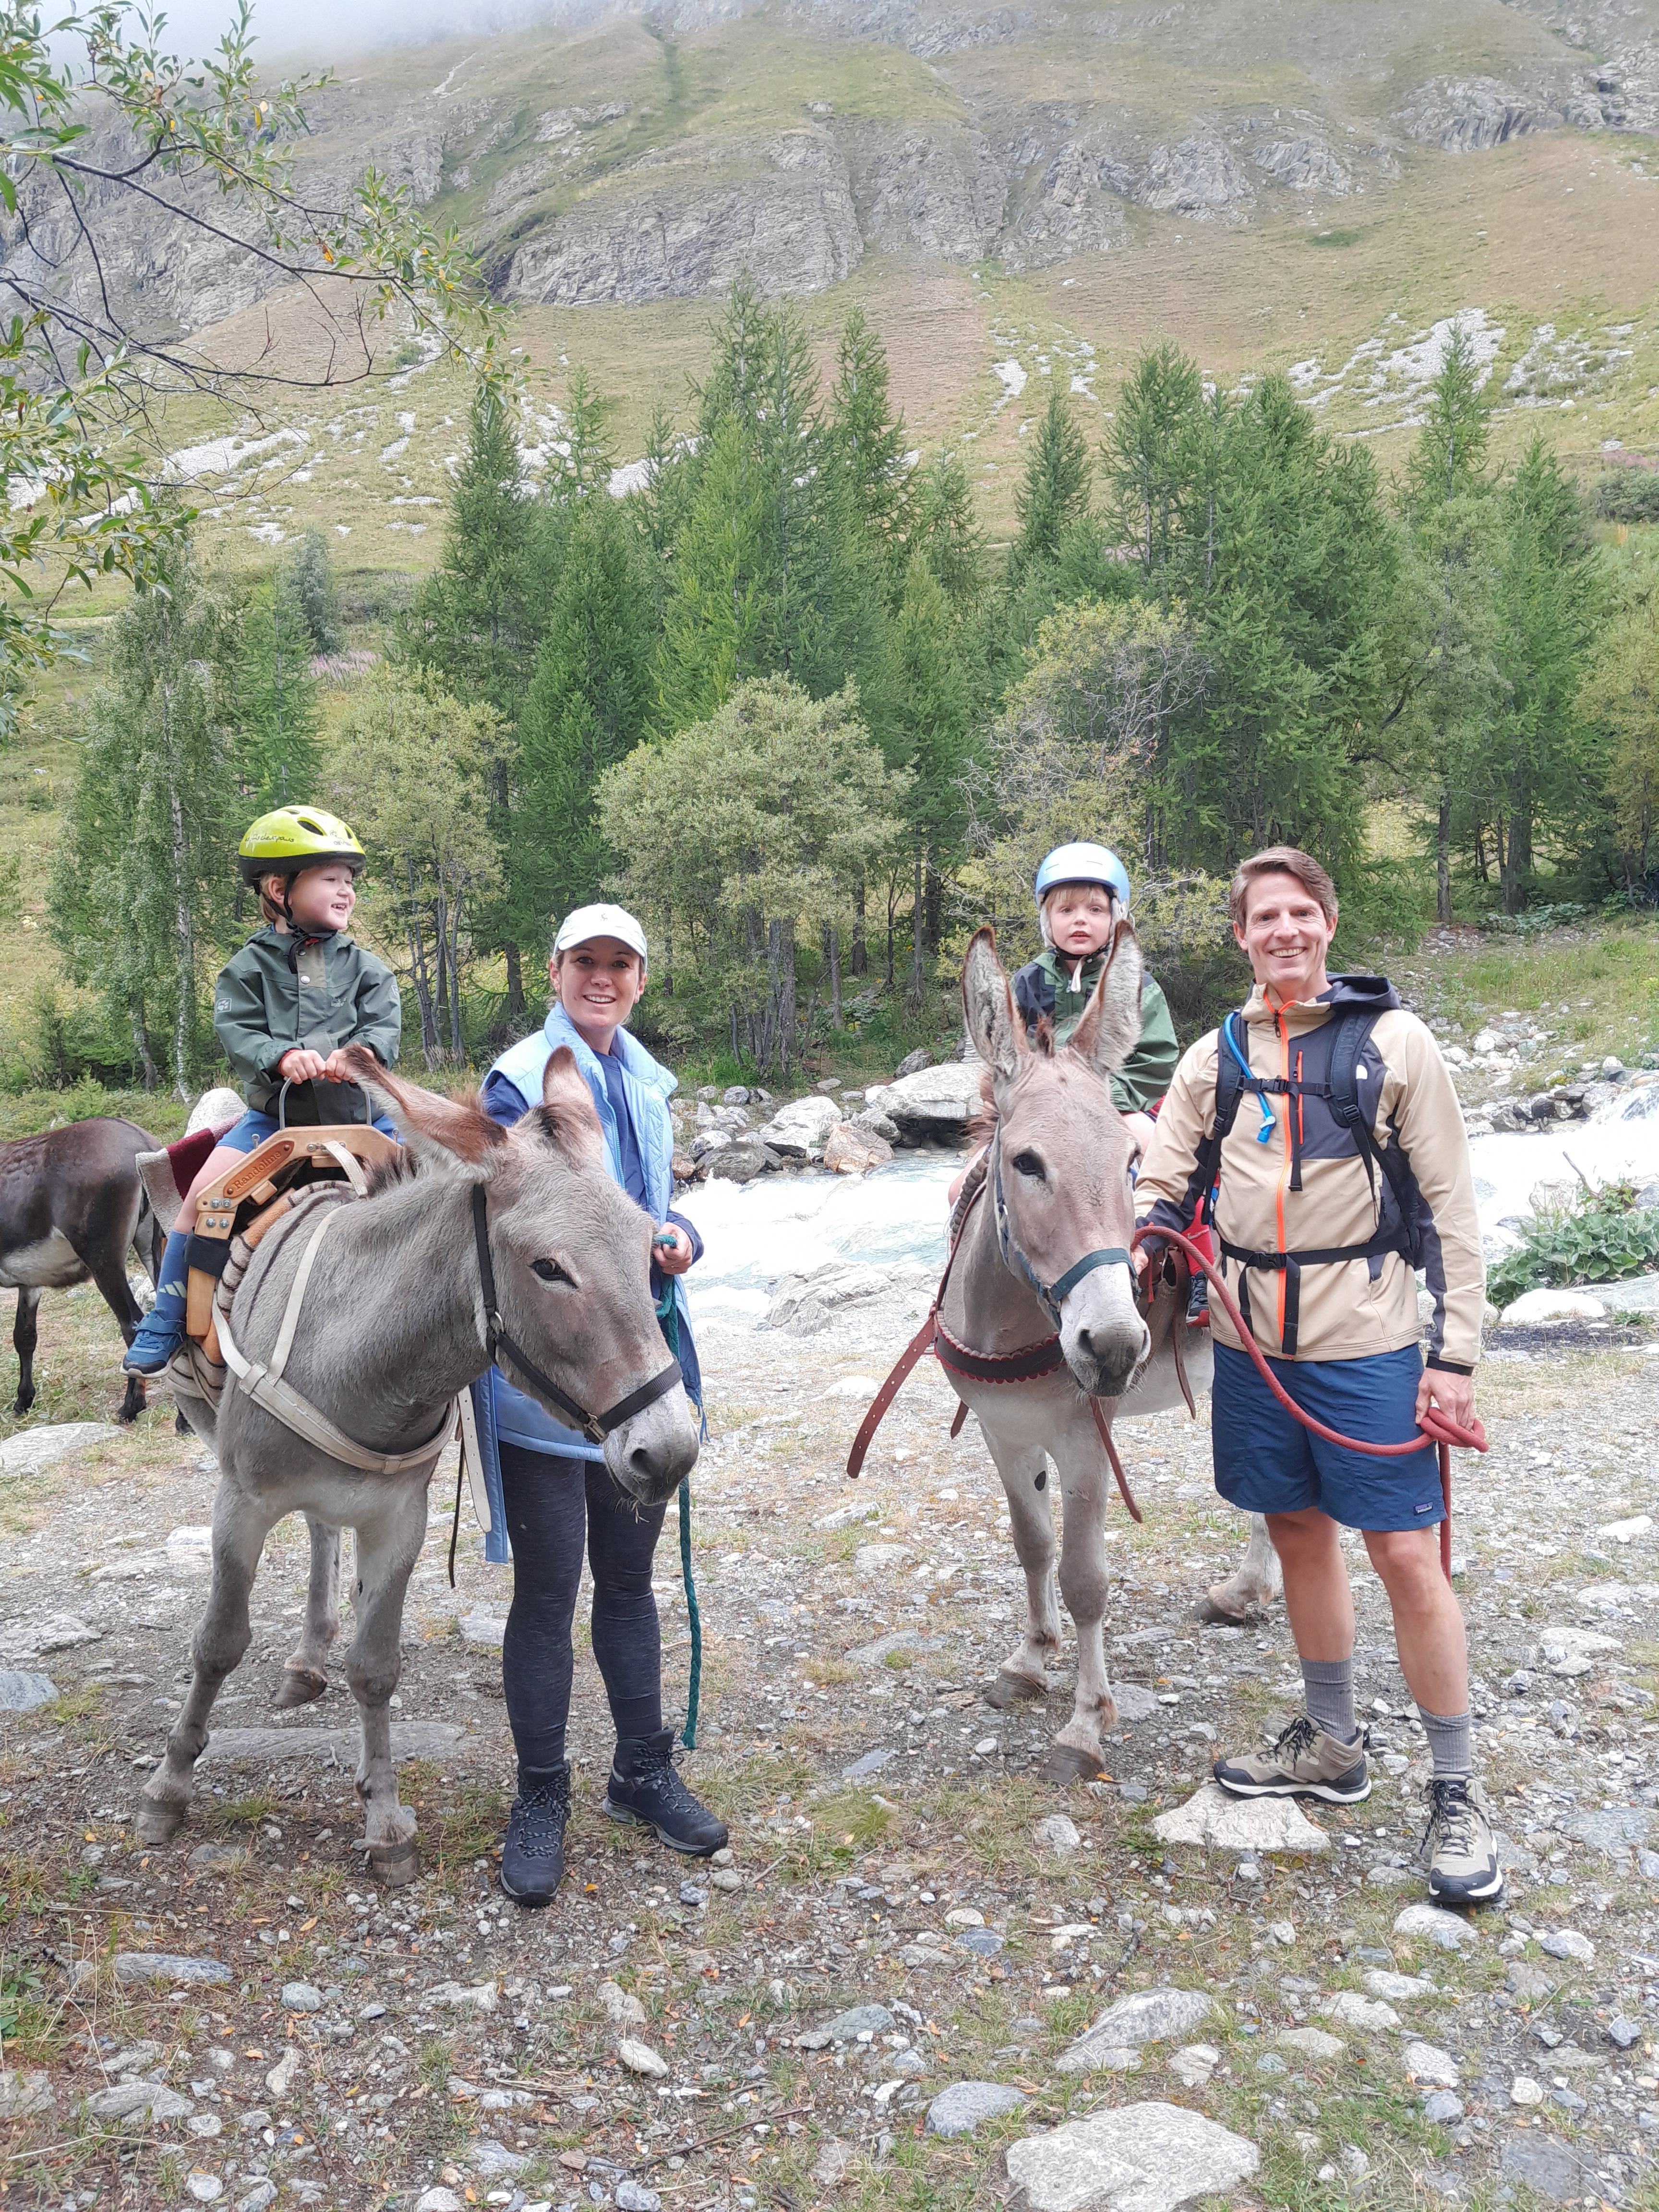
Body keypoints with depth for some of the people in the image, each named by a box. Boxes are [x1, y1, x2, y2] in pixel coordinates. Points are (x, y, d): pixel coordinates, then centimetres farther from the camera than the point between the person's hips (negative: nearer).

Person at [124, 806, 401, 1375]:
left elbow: (385, 1025, -4)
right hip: (274, 1109, -1)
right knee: (206, 1190, -13)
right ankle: (166, 1320, 0)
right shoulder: (250, 967, 4)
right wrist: (281, 1055, -28)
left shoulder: (365, 968, 7)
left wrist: (359, 1051, -28)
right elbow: (236, 1030, -7)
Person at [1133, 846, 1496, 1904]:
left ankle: (1458, 1792, 14)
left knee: (1408, 1555, -2)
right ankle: (1332, 1746, 33)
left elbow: (1451, 1209, -4)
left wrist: (1456, 1355, -8)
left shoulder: (1395, 1042, -4)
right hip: (1252, 1342, 4)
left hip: (1366, 1344, -4)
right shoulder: (1216, 1057, 6)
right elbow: (1164, 1188, 9)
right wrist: (1131, 1254, -13)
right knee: (1300, 1534, 15)